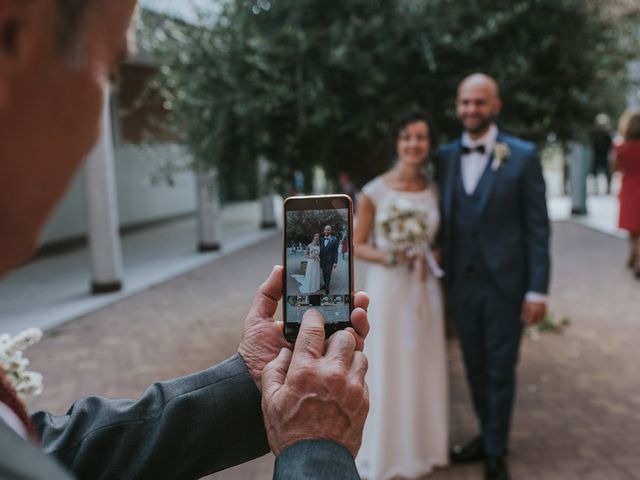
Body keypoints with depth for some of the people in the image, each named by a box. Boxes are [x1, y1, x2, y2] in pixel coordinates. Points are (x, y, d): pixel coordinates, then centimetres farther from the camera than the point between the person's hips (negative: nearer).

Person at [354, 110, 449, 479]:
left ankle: (425, 445, 33)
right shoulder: (375, 192, -9)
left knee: (426, 367, 13)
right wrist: (390, 258, -20)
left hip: (426, 290, 4)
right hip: (389, 289, -4)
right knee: (390, 369, 6)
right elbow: (357, 246, -5)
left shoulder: (435, 190, 3)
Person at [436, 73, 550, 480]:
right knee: (476, 368, 17)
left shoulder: (523, 156, -7)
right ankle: (487, 435, 38)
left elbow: (537, 227, -7)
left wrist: (538, 290, -11)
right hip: (462, 283, 4)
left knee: (501, 371, 9)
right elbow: (444, 219, 7)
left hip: (505, 282, -3)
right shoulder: (445, 157, 4)